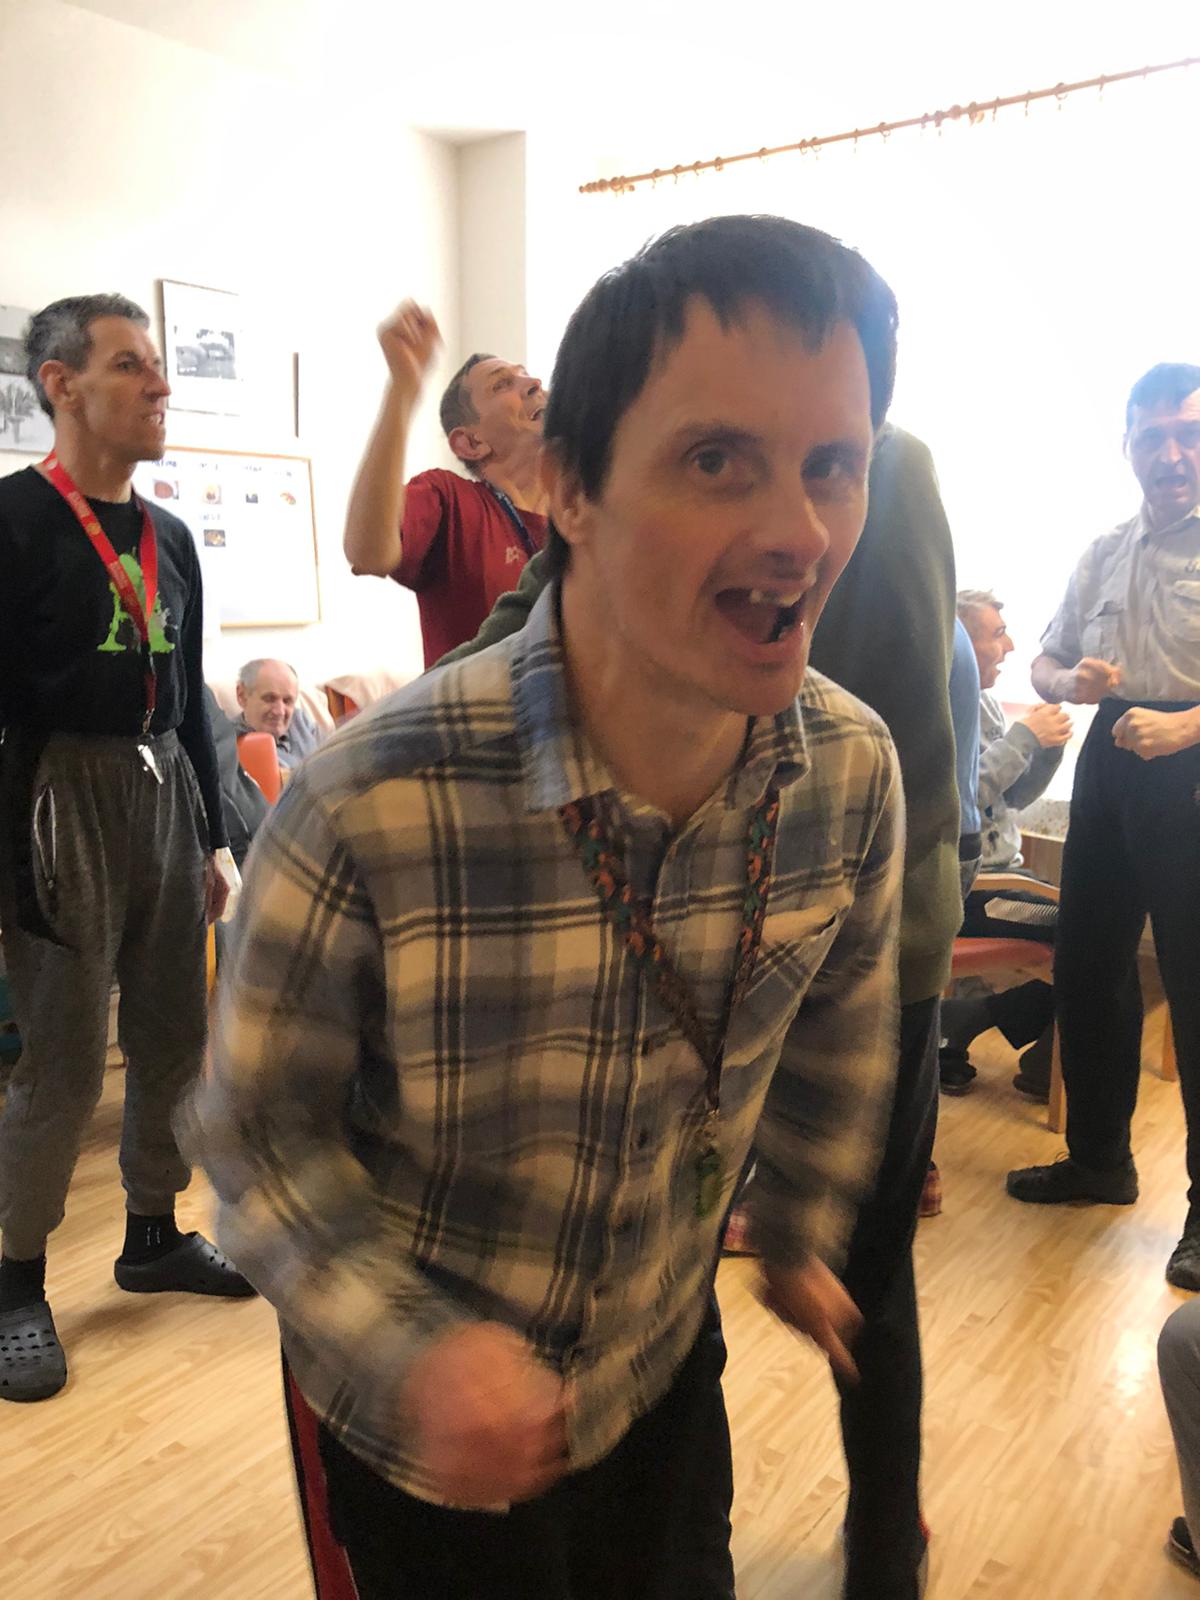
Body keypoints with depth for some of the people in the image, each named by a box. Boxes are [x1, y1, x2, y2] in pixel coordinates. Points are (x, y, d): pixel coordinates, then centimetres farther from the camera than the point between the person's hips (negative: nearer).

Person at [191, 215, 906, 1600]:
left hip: (666, 1373, 4)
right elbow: (256, 1128, -17)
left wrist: (800, 1231, 13)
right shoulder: (364, 813, -32)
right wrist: (410, 1353, -29)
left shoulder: (854, 771, -17)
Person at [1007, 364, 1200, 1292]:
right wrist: (1072, 680, -3)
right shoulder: (1105, 554, 14)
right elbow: (1045, 663, 19)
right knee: (1086, 968, 12)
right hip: (1110, 763, 6)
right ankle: (1099, 1156, 30)